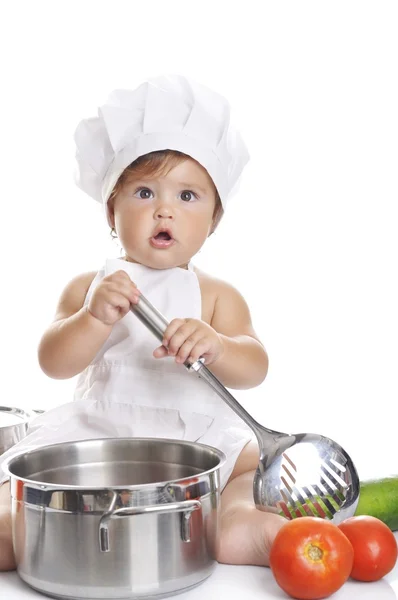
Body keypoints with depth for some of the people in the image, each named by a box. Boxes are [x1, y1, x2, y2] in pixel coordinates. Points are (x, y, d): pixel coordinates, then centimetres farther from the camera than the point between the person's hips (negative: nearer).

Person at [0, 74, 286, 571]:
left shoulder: (218, 296, 6)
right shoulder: (89, 287, 7)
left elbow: (253, 369, -7)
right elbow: (53, 363, -5)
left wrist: (215, 346, -31)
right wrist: (95, 317, -25)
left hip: (198, 440, 0)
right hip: (95, 436, 0)